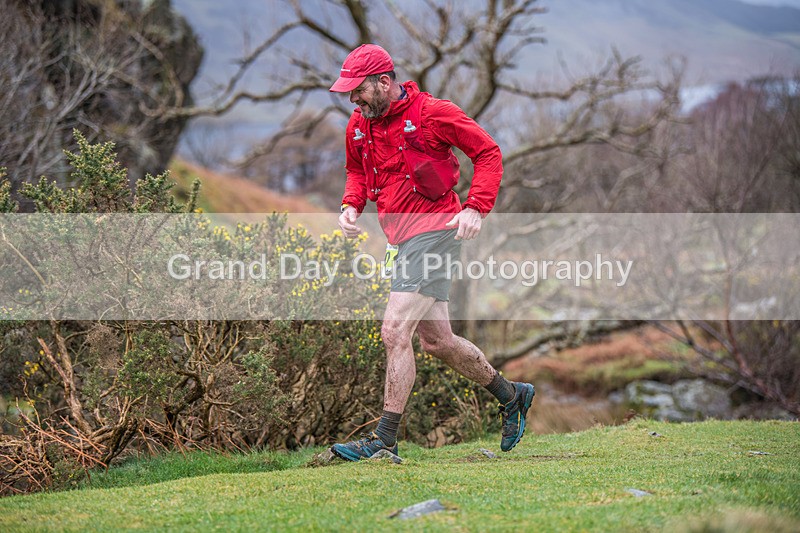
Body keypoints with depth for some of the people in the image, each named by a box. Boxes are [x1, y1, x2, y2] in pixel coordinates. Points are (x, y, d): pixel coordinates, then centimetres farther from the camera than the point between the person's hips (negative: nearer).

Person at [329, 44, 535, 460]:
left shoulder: (432, 113, -10)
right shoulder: (358, 126, 9)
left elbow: (488, 152, -4)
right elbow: (357, 171, 27)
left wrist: (476, 207, -15)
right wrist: (351, 205, 6)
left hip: (434, 230, -8)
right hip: (402, 239, 8)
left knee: (395, 330, -16)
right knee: (437, 341, 14)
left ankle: (385, 439, -12)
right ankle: (511, 395, 34)